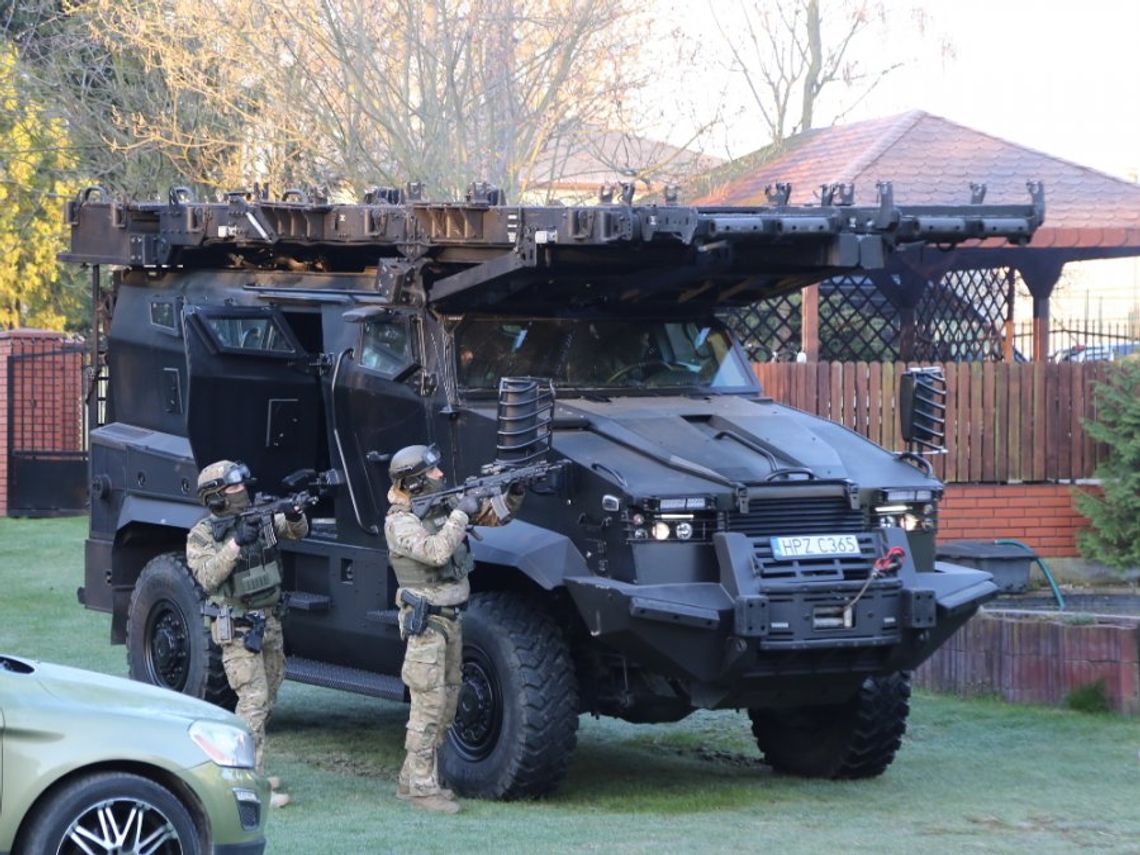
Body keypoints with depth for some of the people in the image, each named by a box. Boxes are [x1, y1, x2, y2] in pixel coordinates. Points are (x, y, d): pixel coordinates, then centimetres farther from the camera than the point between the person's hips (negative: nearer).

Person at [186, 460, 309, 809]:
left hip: (269, 622, 7)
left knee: (266, 699, 14)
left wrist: (294, 515, -8)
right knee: (254, 701, -14)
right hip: (237, 629, -7)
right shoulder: (201, 536, -10)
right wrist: (236, 543, -31)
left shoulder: (261, 517, 6)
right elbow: (208, 577, -22)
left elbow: (297, 532, 15)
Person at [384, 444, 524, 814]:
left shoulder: (444, 503, 9)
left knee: (446, 702, 12)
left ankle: (411, 780, 20)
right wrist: (461, 514, -23)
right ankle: (423, 788, -5)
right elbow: (435, 552, -30)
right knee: (429, 704, -9)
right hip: (426, 621, -9)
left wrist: (513, 495, -4)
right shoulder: (400, 522, -14)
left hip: (451, 618, 9)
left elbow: (494, 516, 14)